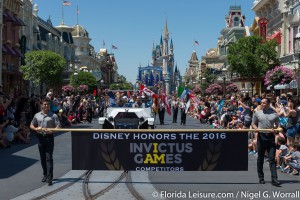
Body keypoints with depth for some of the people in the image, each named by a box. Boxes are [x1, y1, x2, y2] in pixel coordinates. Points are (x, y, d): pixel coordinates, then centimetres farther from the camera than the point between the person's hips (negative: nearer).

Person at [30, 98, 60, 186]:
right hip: (40, 137, 4)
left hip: (49, 137, -4)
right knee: (42, 158, 12)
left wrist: (51, 130, -24)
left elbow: (58, 126, -6)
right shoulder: (37, 115, 9)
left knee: (49, 158, -9)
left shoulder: (53, 115, -2)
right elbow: (31, 125, 15)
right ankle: (45, 175, 26)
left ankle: (49, 178, -10)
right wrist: (36, 128, -7)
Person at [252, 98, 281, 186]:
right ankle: (261, 177, 20)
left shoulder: (274, 114, 4)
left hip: (271, 137, -1)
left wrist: (274, 129, -13)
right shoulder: (257, 113, 6)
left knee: (272, 159, -4)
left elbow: (278, 125, 8)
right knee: (260, 158, 8)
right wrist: (255, 128, -9)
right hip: (261, 137, 1)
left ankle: (274, 179, -5)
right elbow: (253, 123, 12)